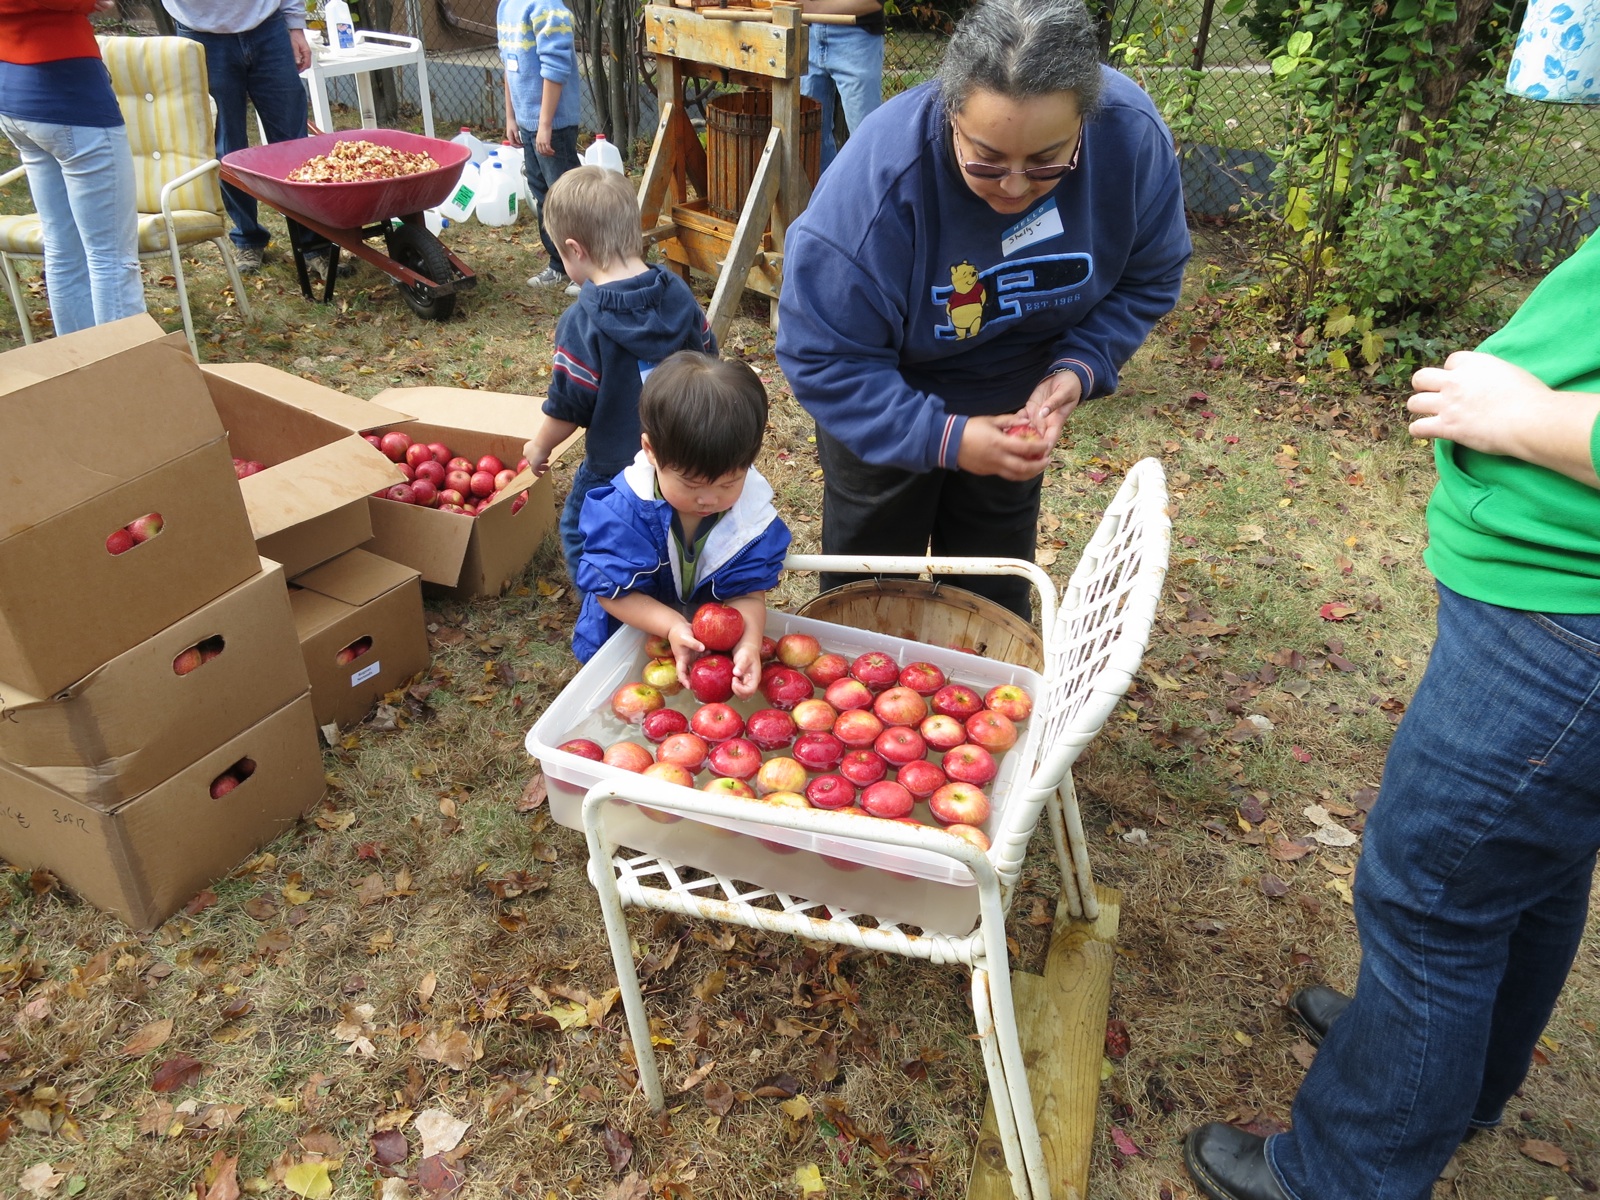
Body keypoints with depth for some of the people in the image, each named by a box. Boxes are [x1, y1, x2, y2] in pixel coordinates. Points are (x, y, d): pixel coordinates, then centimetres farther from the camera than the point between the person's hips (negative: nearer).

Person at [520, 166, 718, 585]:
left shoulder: (581, 323, -22)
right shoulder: (679, 294, -6)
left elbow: (567, 408, -15)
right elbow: (707, 359, 6)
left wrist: (539, 447, 4)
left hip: (614, 464, -5)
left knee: (580, 534, 18)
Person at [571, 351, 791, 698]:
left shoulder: (753, 515, -25)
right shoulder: (623, 510, -32)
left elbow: (747, 592, -22)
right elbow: (610, 589, -27)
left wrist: (748, 644, -43)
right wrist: (672, 626, -41)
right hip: (625, 639, -1)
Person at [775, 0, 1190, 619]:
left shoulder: (1133, 134, -25)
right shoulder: (880, 177, -36)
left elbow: (1147, 278, -8)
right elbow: (822, 356, -31)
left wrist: (1078, 368, -24)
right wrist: (945, 438, -37)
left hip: (1015, 400, 3)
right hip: (886, 406, -3)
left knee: (996, 594, 21)